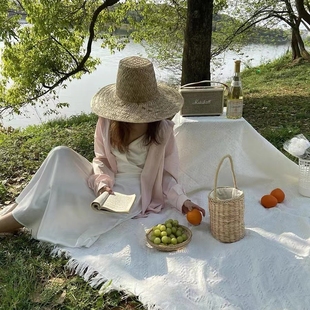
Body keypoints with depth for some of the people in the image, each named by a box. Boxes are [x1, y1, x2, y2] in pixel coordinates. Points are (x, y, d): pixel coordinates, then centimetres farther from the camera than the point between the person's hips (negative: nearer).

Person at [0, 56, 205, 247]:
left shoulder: (163, 130, -13)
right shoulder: (107, 122, -8)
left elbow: (166, 175, -5)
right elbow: (101, 160, 0)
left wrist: (182, 201, -21)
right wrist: (102, 183, -20)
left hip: (132, 192, -4)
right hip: (108, 184, 4)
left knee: (61, 192, -22)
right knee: (61, 156, -19)